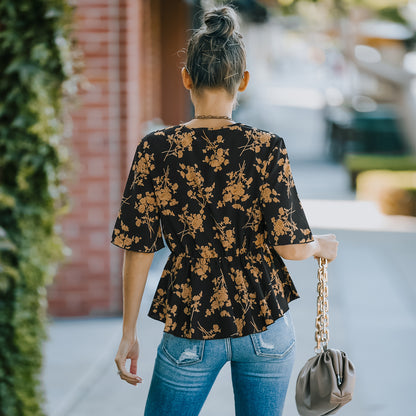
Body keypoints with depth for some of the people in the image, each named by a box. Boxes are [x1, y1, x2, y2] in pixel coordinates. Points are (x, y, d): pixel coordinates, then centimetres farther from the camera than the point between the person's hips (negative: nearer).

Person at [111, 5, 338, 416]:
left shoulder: (155, 150, -8)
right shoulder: (266, 149, -10)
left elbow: (138, 250, -5)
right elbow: (290, 246, -10)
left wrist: (129, 334, 3)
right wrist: (321, 245, 13)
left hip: (191, 332, 0)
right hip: (265, 322, 1)